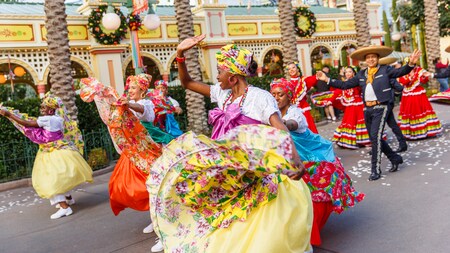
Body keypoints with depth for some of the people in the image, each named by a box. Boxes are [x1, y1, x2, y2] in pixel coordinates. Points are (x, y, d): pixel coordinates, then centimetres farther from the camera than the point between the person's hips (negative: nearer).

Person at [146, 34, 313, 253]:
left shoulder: (260, 97, -10)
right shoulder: (222, 94, 10)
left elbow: (279, 129, -25)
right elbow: (186, 83, 17)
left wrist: (294, 157, -42)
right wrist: (180, 54, 5)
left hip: (254, 172, -7)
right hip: (227, 170, 7)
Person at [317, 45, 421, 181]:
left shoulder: (385, 69, 0)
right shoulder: (361, 75, 12)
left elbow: (400, 72, -14)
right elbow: (345, 85, 13)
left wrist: (411, 63, -33)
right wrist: (327, 79, 9)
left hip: (381, 107, -6)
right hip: (368, 109, 6)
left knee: (376, 136, -12)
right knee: (375, 138, 13)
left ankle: (375, 169, -2)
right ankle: (395, 158, 33)